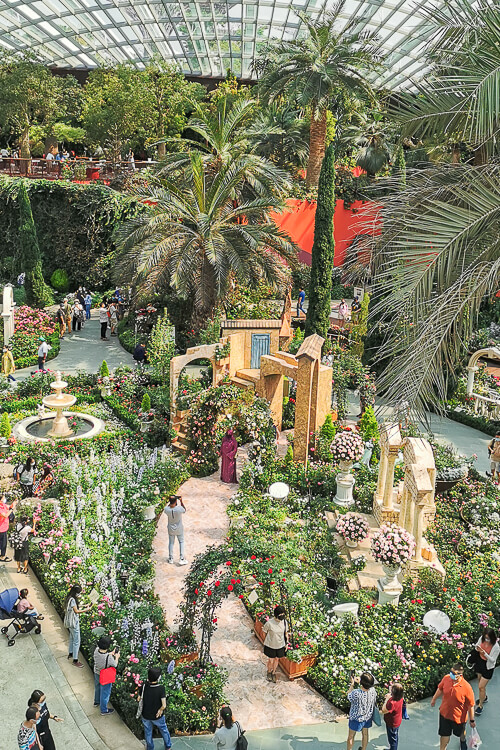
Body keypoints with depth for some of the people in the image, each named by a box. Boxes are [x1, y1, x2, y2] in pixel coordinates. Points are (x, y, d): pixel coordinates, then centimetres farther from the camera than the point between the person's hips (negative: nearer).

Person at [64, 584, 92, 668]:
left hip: (71, 622, 10)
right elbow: (76, 611, -25)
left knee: (72, 638, 27)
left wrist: (84, 606, 7)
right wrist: (86, 610, -20)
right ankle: (75, 660, 5)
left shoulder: (71, 598, 4)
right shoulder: (72, 600, -26)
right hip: (73, 622, -10)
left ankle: (70, 653, 46)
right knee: (76, 641, -2)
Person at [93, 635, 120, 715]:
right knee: (105, 693, 18)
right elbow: (115, 665, -19)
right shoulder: (109, 657, -39)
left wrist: (111, 653, 5)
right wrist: (116, 657, -2)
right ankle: (104, 710, 38)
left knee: (98, 688, 33)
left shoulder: (96, 650, -23)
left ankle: (97, 701, 60)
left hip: (96, 673, 6)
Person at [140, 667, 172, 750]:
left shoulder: (145, 686, -26)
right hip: (157, 716, -1)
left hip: (145, 716, 2)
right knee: (164, 730, 27)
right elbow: (164, 705, -30)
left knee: (148, 733, 28)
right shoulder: (161, 688, -31)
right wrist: (160, 710, -14)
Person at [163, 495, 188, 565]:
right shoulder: (179, 509, -31)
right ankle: (182, 559, 18)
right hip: (179, 529, -2)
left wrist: (170, 502, -8)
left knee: (171, 542, 20)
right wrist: (181, 501, -11)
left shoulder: (166, 509, -24)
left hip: (171, 529, 2)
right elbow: (184, 510, -7)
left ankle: (170, 559, 32)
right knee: (181, 542, 17)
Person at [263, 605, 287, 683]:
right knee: (271, 660, 11)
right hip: (270, 645, -3)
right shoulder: (269, 623, -26)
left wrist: (286, 644, 7)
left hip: (280, 645, 3)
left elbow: (285, 633, 1)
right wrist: (265, 642, -1)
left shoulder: (284, 622, -15)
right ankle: (269, 672, 43)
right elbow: (265, 632, -9)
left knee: (277, 659, 20)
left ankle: (273, 673, 46)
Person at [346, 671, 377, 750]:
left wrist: (352, 684, -8)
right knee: (365, 734, 28)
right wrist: (358, 683, 3)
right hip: (368, 717, 4)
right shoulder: (372, 690, -25)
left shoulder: (356, 693, -39)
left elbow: (349, 696, -15)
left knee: (351, 736, 21)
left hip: (356, 719, -4)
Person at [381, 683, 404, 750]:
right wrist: (389, 697, -12)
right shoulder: (400, 698, -15)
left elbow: (383, 711, -30)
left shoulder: (392, 703, -42)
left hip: (392, 724, -8)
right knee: (395, 737, 30)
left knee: (392, 739, 15)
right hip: (397, 722, 8)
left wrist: (387, 699, -29)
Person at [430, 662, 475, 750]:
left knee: (461, 733, 29)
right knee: (444, 735, 14)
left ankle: (463, 741, 62)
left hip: (459, 717, -1)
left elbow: (470, 706, -17)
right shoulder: (446, 678, -21)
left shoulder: (466, 688, -32)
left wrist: (472, 720, -7)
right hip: (444, 713, 2)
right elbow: (440, 689, 2)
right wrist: (434, 699, 16)